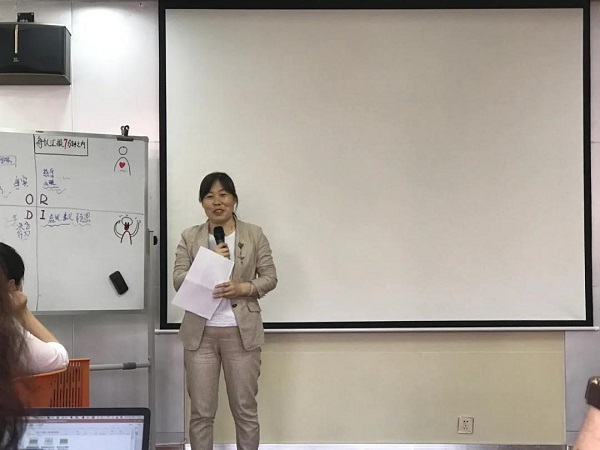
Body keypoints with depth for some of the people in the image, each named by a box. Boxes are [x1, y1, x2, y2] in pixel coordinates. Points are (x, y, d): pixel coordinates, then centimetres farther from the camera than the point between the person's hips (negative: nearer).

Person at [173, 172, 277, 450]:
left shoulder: (254, 234, 4)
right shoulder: (189, 237, 6)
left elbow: (270, 277, 2)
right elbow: (178, 280, -1)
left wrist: (243, 287, -15)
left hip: (242, 333, -1)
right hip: (200, 334, 1)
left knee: (245, 410, 7)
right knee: (201, 412, 6)